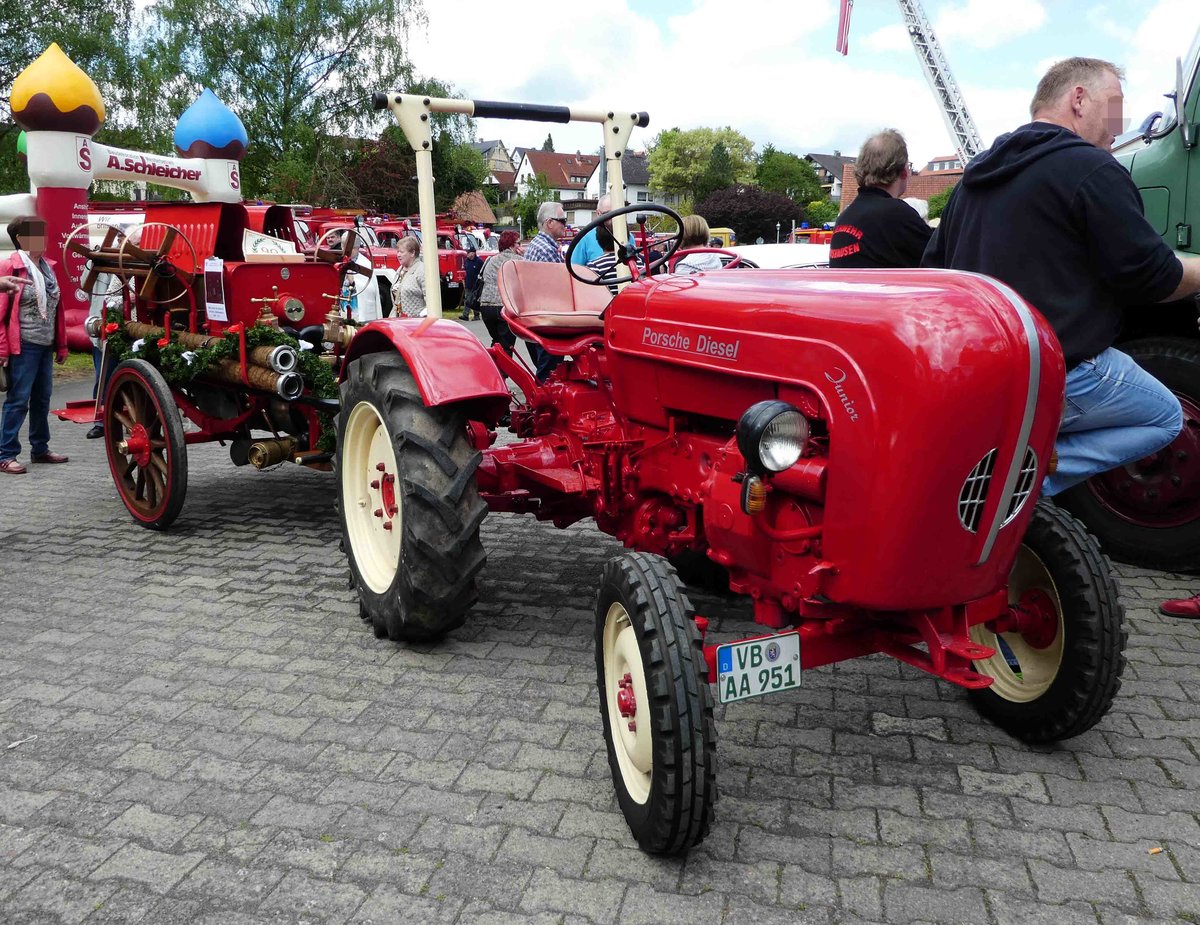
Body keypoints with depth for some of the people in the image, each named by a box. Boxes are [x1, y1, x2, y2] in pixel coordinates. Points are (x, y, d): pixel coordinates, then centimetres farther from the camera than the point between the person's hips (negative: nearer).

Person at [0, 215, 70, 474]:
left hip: (46, 346, 7)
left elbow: (57, 309, 16)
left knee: (42, 399, 14)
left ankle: (40, 448, 25)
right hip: (23, 346, -7)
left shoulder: (47, 267, 13)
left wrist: (61, 345, 15)